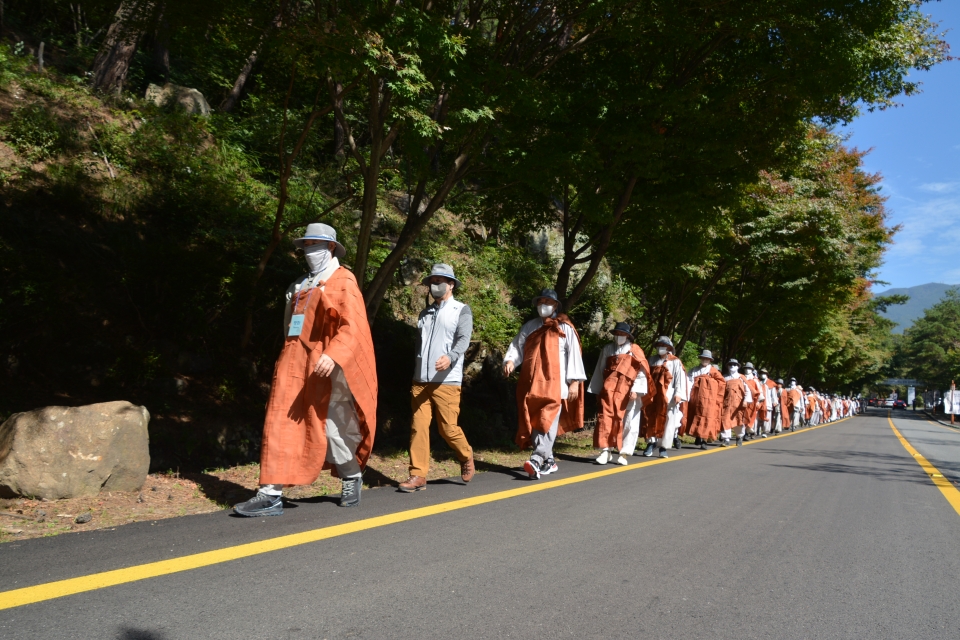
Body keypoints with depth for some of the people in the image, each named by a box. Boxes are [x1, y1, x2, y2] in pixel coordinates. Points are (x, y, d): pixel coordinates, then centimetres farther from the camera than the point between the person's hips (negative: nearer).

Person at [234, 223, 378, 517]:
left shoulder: (343, 282, -3)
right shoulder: (300, 286, 20)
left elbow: (352, 326, -15)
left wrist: (333, 354, -30)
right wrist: (288, 357, 19)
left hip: (324, 366, -6)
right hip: (293, 363, 7)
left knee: (331, 427, 3)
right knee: (280, 427, -2)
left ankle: (352, 478, 26)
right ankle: (271, 495, -2)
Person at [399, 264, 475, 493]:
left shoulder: (461, 310, 1)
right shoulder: (425, 313, 17)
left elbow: (464, 339, -14)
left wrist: (450, 358, -33)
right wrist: (415, 374, 16)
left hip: (446, 382, -4)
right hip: (420, 381, 5)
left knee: (448, 428, -1)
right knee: (418, 427, -2)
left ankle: (466, 457, 26)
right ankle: (418, 475, 3)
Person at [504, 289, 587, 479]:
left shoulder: (565, 328, 4)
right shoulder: (529, 327, 14)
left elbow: (574, 354, 0)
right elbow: (517, 346, 7)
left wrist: (574, 381, -7)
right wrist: (510, 360, -14)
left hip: (555, 384, -4)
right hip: (532, 384, 4)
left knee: (548, 421, -14)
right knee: (534, 421, 5)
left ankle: (536, 460, -23)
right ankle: (549, 461, 15)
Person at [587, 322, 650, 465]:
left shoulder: (634, 350, 2)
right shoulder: (607, 349, 11)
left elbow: (642, 371, -3)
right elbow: (600, 370, 14)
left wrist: (636, 389, -12)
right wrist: (597, 390, 12)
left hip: (627, 391, -1)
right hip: (609, 389, 2)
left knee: (629, 423, 1)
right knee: (606, 418, -10)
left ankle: (623, 453, 7)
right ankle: (606, 451, -8)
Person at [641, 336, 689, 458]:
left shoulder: (675, 362, 2)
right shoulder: (652, 360, 14)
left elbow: (680, 379, -4)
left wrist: (678, 394, -14)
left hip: (668, 396, -3)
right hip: (653, 395, 3)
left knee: (666, 421, -2)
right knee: (651, 419, -1)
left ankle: (663, 447, 4)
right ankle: (651, 444, 3)